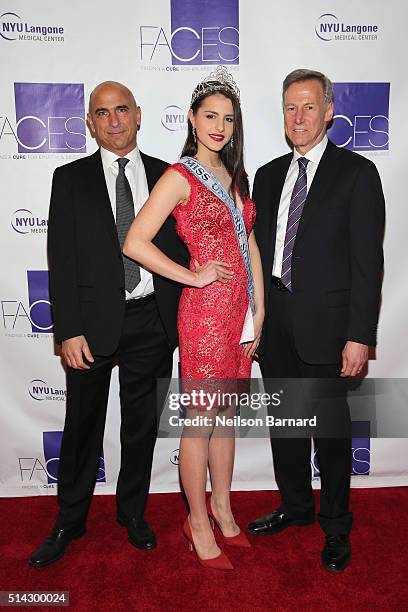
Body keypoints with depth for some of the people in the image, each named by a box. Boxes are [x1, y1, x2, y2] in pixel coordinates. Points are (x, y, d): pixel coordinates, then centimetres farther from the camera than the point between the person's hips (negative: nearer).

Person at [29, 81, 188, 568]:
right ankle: (69, 522, 32)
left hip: (150, 320, 2)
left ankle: (133, 512, 36)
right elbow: (62, 260, -3)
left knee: (141, 422, 14)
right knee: (83, 425, 11)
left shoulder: (166, 176, 7)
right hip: (93, 321, -1)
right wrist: (69, 330, -11)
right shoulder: (70, 179, 2)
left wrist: (180, 318, 1)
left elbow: (180, 248, 7)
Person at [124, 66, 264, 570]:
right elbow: (135, 243, -17)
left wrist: (258, 309, 8)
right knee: (201, 422, 6)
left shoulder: (234, 175, 15)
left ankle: (222, 508, 36)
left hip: (241, 308, 7)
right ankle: (198, 521, 26)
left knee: (226, 415, 18)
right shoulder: (180, 176, -8)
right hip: (206, 310, -7)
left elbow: (249, 244, 14)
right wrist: (193, 277, -11)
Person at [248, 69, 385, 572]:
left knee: (331, 430, 8)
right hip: (274, 322, 5)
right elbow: (258, 250, 12)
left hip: (325, 325, -5)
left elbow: (367, 261, -9)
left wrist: (360, 336, -14)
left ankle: (336, 526, 30)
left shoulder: (356, 173, -4)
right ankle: (295, 505, 39)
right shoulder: (268, 175, 12)